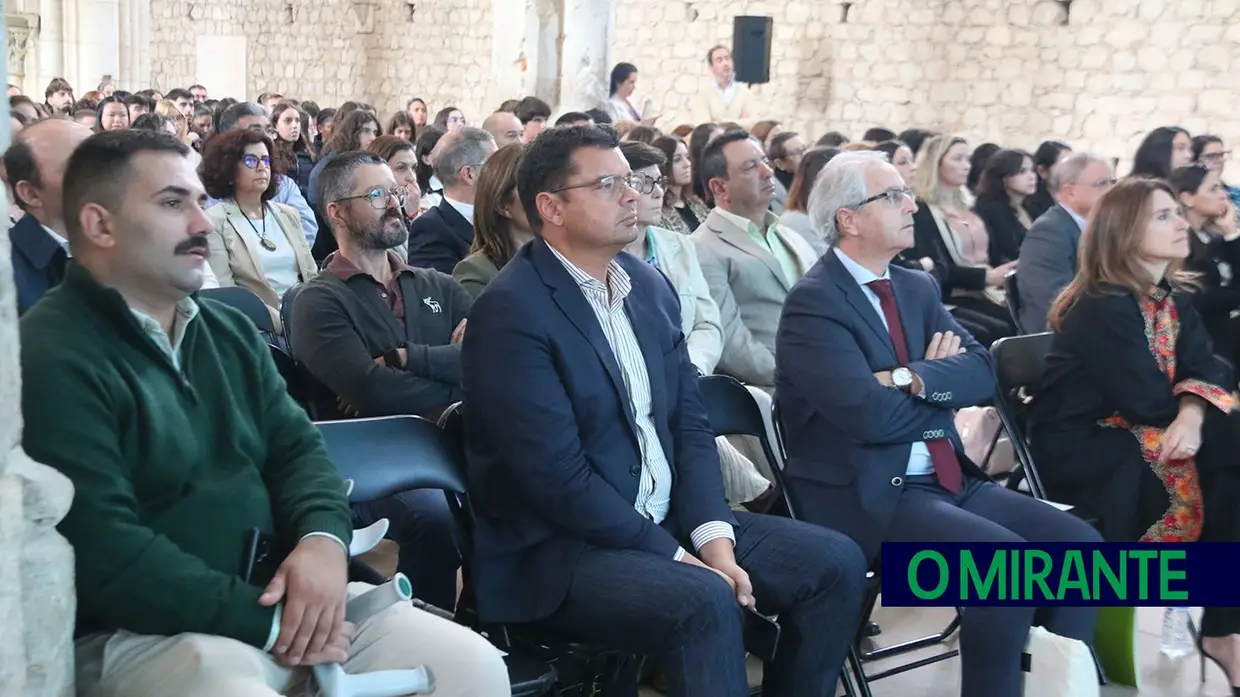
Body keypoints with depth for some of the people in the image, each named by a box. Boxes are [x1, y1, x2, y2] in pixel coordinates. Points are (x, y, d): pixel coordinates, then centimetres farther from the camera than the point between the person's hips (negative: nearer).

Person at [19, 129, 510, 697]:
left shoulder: (229, 331, 16)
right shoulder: (49, 358, -11)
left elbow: (296, 448, 13)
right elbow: (102, 551, -19)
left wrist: (324, 537, -10)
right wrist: (264, 621, -18)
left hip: (281, 595, 7)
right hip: (139, 631, -7)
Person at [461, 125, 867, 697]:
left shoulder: (648, 285, 9)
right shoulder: (511, 311, -16)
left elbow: (689, 423, 8)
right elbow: (559, 477, -21)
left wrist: (712, 535, -8)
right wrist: (676, 557, -18)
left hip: (668, 520, 8)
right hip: (559, 548, -8)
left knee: (835, 563, -3)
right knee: (705, 601, -32)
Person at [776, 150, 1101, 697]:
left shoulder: (918, 288, 14)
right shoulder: (814, 302, -11)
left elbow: (982, 372, 3)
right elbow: (869, 414, -21)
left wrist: (914, 379, -17)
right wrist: (946, 394, -3)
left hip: (948, 478, 8)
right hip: (869, 496, -8)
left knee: (1079, 543, -6)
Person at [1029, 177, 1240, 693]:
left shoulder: (1175, 298, 8)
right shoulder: (1103, 306, -18)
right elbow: (1149, 402, -22)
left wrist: (1193, 416, -24)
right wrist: (1186, 410, -3)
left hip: (1132, 434, 8)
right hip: (1078, 447, -8)